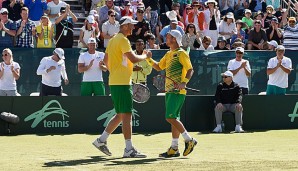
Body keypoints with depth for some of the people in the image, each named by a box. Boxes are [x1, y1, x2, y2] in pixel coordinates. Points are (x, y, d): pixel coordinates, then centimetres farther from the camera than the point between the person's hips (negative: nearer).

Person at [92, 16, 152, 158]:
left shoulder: (113, 40, 16)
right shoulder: (123, 40, -13)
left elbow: (106, 60, 24)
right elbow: (133, 59, -21)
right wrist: (146, 56, -5)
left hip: (114, 82, 10)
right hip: (122, 83, -10)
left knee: (120, 115, 15)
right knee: (126, 115, -8)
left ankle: (101, 140, 17)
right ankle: (129, 149, -9)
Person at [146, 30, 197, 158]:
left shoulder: (181, 53, -9)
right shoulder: (168, 54, 18)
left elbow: (190, 69, -15)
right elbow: (159, 67, 27)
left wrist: (184, 82, -28)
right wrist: (149, 59, 12)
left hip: (177, 91, -9)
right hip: (169, 91, 9)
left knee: (170, 118, -14)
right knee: (173, 119, 8)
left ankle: (189, 140, -4)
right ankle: (174, 148, 10)